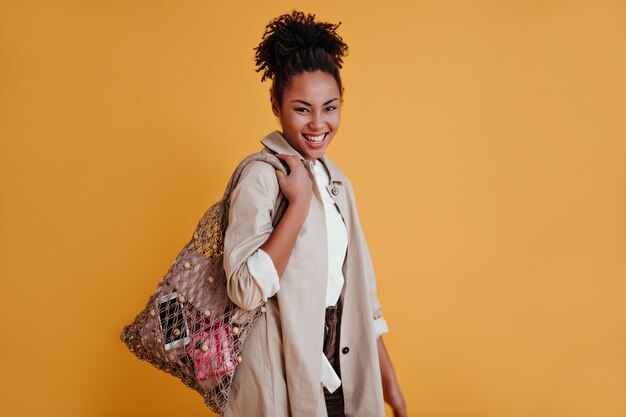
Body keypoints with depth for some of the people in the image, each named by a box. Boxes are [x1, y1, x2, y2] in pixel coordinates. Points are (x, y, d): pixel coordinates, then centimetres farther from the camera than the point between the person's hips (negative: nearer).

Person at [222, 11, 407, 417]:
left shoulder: (337, 181, 7)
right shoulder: (262, 177, -14)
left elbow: (359, 288, 10)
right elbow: (247, 290, -23)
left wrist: (389, 382, 11)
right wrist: (299, 203, -23)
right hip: (282, 382, -6)